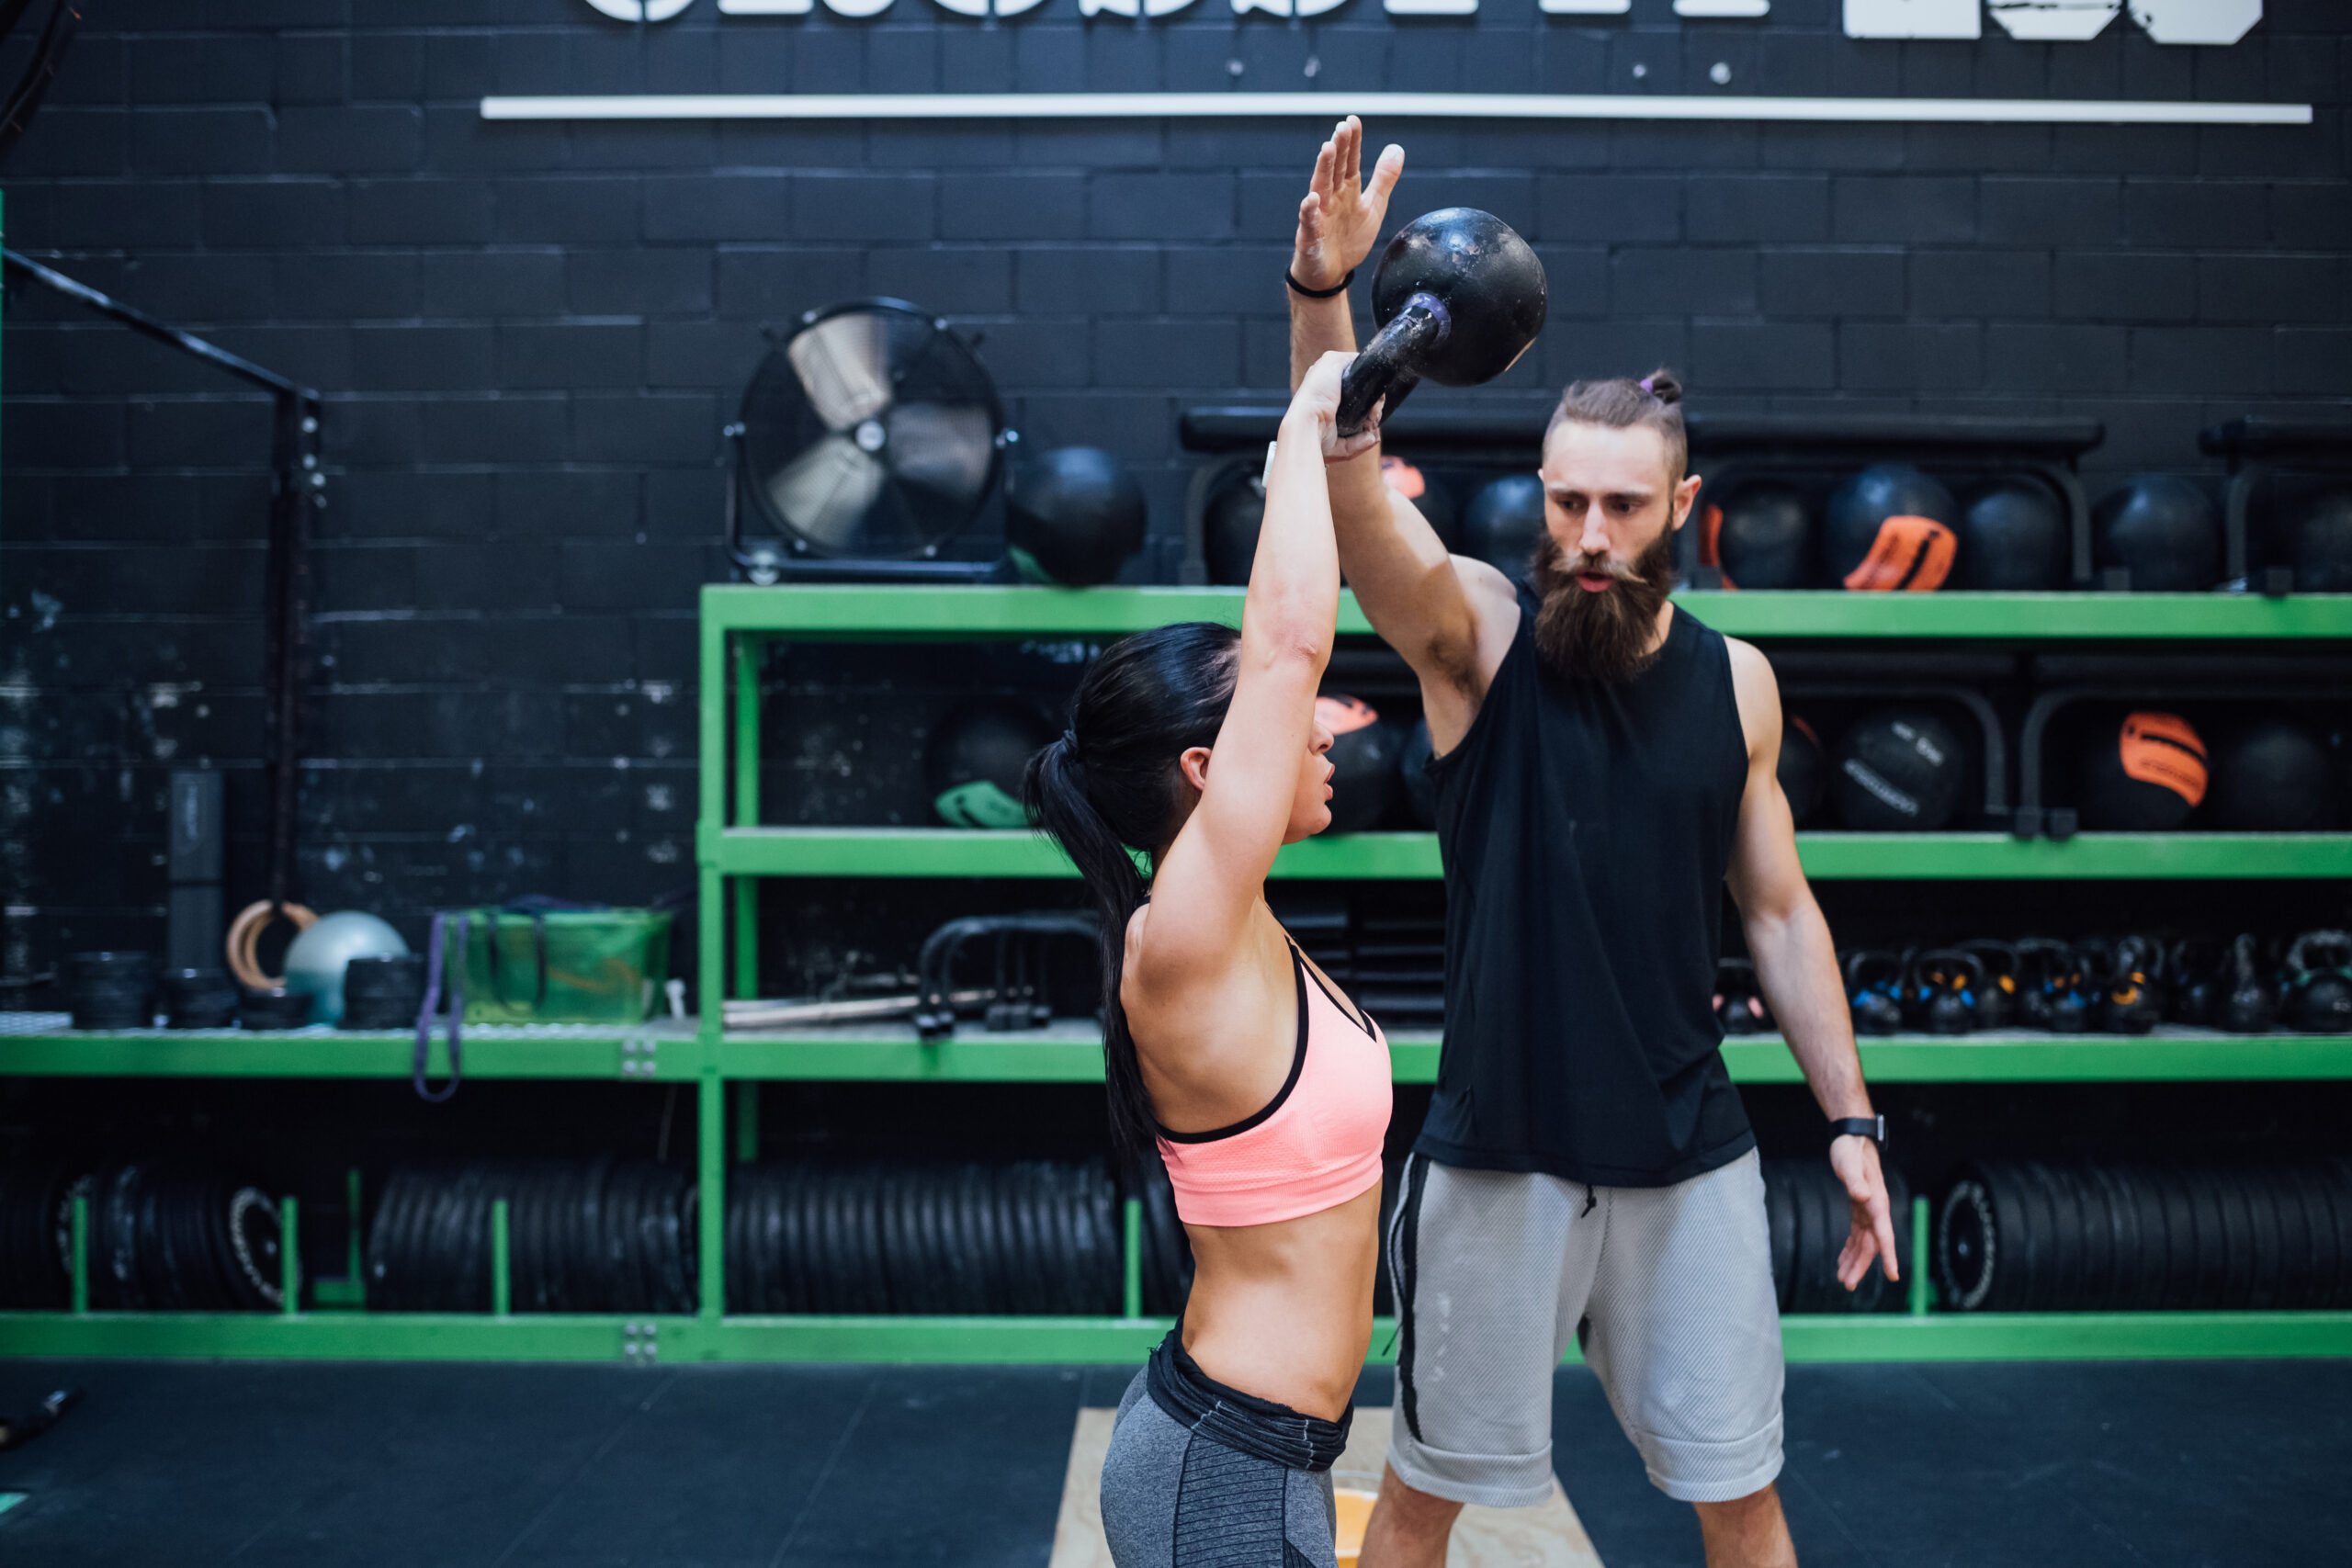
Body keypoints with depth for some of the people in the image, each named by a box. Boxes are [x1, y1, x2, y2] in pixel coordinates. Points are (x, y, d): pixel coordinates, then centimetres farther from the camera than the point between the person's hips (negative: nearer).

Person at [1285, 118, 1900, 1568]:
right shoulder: (1479, 636, -7)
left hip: (1692, 1158, 3)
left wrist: (1852, 1118, 6)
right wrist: (1326, 292, -42)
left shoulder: (1736, 681, 2)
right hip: (1499, 1155, -2)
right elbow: (1348, 483, -25)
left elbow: (1781, 910, 9)